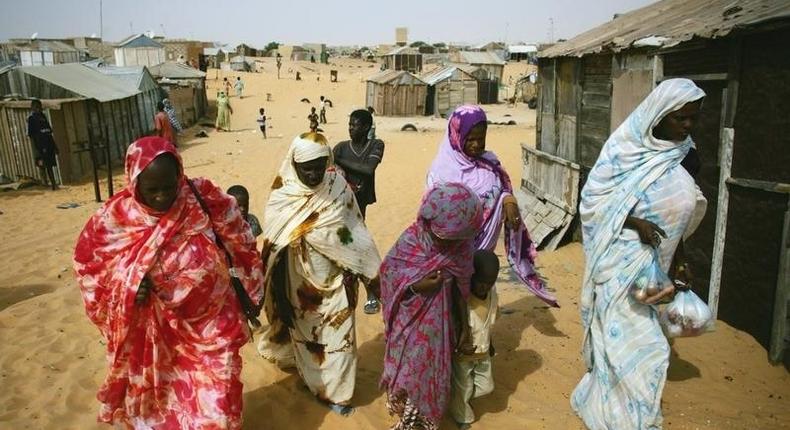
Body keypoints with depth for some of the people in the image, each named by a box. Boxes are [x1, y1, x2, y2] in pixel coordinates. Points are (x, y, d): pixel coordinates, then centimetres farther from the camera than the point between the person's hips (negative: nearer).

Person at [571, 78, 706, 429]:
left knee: (621, 338, 15)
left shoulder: (679, 155, 6)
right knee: (637, 343, -4)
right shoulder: (625, 149, -12)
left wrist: (678, 262, 12)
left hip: (655, 261, 6)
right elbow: (592, 198, -11)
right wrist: (635, 222, -22)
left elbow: (676, 215, 13)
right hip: (623, 261, -6)